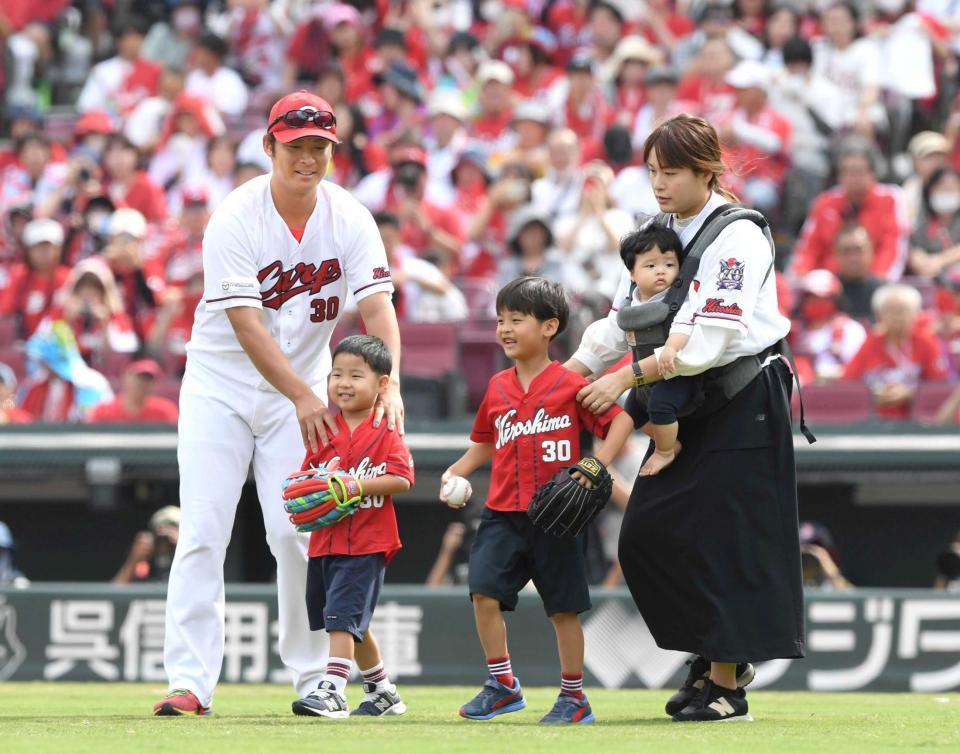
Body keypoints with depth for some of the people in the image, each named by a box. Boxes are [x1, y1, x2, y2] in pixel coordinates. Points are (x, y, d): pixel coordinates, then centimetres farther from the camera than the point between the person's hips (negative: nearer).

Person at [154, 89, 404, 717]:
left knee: (298, 533, -3)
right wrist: (304, 398, -30)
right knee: (203, 532, -9)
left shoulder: (350, 219, -9)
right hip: (220, 387, -2)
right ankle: (190, 682, -10)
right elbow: (246, 324, -23)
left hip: (301, 390, 2)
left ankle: (315, 678, 9)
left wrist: (389, 387, -34)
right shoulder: (235, 218, -19)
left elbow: (377, 306, -17)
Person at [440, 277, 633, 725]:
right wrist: (453, 473, 6)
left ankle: (574, 696, 15)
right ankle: (502, 685, 3)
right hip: (503, 514, 4)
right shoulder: (497, 388, 9)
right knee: (484, 591, -10)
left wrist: (597, 466, -17)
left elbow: (620, 420, -6)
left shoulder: (569, 385, -7)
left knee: (564, 608, 4)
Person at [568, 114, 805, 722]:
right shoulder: (659, 233, 8)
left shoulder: (739, 238, -16)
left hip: (745, 403, -8)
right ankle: (717, 654, 18)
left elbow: (708, 339, -23)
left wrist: (627, 378, -22)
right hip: (687, 403, 8)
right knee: (646, 534, 2)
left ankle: (727, 684, 2)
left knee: (724, 541, -6)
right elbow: (623, 319, 11)